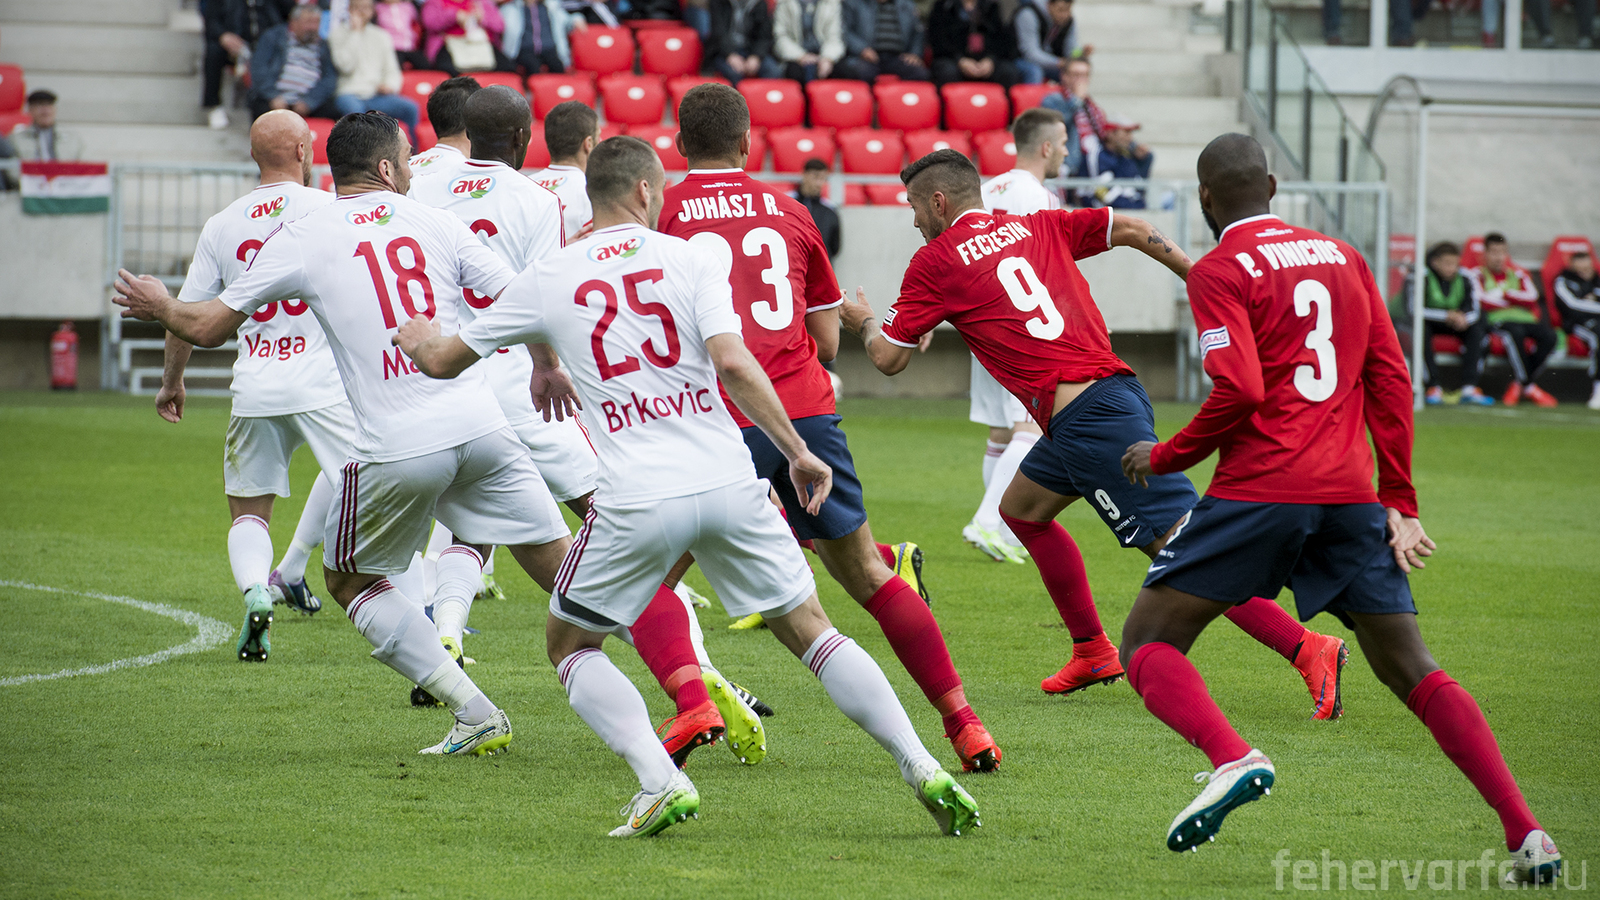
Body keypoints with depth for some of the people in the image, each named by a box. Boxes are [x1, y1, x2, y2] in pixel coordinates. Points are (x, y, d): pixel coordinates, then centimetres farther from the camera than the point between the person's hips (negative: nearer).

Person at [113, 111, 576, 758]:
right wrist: (549, 368, 31)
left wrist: (159, 307, 30)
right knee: (557, 561, 9)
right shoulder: (434, 222, 9)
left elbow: (208, 328, 8)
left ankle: (475, 714, 9)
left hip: (396, 450, -2)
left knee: (350, 580, 19)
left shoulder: (301, 238, 3)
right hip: (479, 425, 2)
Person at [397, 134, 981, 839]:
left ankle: (659, 781, -2)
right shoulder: (691, 259, 4)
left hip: (637, 502, -1)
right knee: (811, 632, 13)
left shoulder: (548, 280, 7)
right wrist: (797, 451, -3)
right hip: (728, 484, 1)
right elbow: (732, 363, -11)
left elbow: (444, 360, 19)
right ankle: (925, 772, 3)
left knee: (569, 645, 18)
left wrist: (417, 339, 42)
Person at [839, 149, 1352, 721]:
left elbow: (888, 358, 8)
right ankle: (1093, 652, 28)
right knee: (1021, 509, 26)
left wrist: (862, 321, 29)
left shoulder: (935, 262, 2)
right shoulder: (1038, 228, 20)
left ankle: (1309, 650, -21)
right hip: (1111, 387, 9)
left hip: (1085, 415, -9)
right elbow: (1129, 230, 13)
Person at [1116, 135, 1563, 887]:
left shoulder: (1219, 272, -2)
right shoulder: (1342, 257, 16)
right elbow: (1390, 378, 12)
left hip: (1260, 489, -5)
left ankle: (1232, 760, -25)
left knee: (1147, 644, 3)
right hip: (1351, 493, 5)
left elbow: (1239, 392, -14)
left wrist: (1166, 457, 1)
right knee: (1410, 669, 10)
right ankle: (1525, 833, -4)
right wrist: (1400, 502, 14)